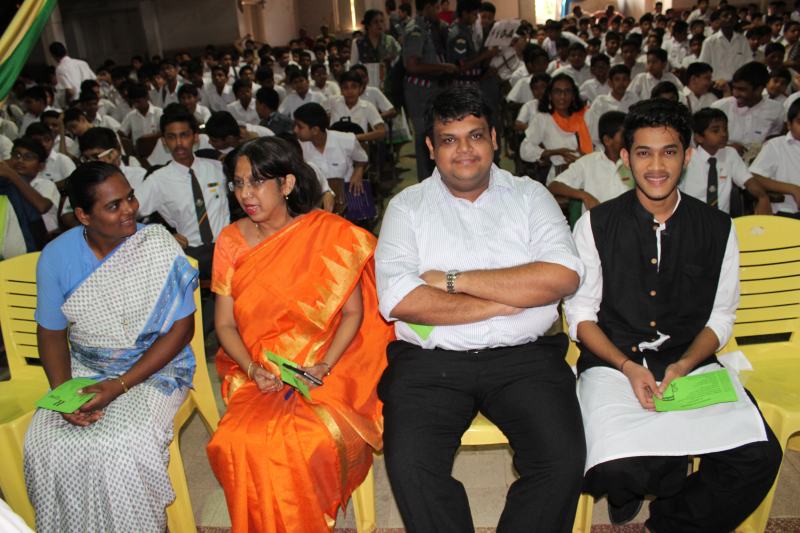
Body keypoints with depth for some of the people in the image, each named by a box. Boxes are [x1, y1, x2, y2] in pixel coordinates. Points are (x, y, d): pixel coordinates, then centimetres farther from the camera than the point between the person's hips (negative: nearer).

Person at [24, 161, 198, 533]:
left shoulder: (159, 248, -13)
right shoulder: (57, 256, -4)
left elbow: (181, 328, -12)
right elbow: (51, 332, 5)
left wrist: (120, 385, -19)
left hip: (153, 368, -3)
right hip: (83, 371, 4)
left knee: (123, 449, -26)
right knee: (44, 446, -19)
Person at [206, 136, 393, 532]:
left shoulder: (331, 235, -5)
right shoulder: (231, 241, 3)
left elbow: (353, 312, -1)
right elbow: (225, 324, 6)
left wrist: (325, 365, -14)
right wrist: (252, 370, -11)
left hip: (327, 369, -2)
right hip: (259, 375, 2)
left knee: (314, 443, -28)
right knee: (241, 444, -24)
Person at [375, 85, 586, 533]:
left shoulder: (529, 195, 10)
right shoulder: (408, 206, 7)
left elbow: (564, 276, -7)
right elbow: (399, 300, -8)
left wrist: (454, 280, -9)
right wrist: (503, 302, -9)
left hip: (524, 355, 1)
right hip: (430, 360, 0)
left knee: (564, 459, -21)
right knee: (410, 465, -23)